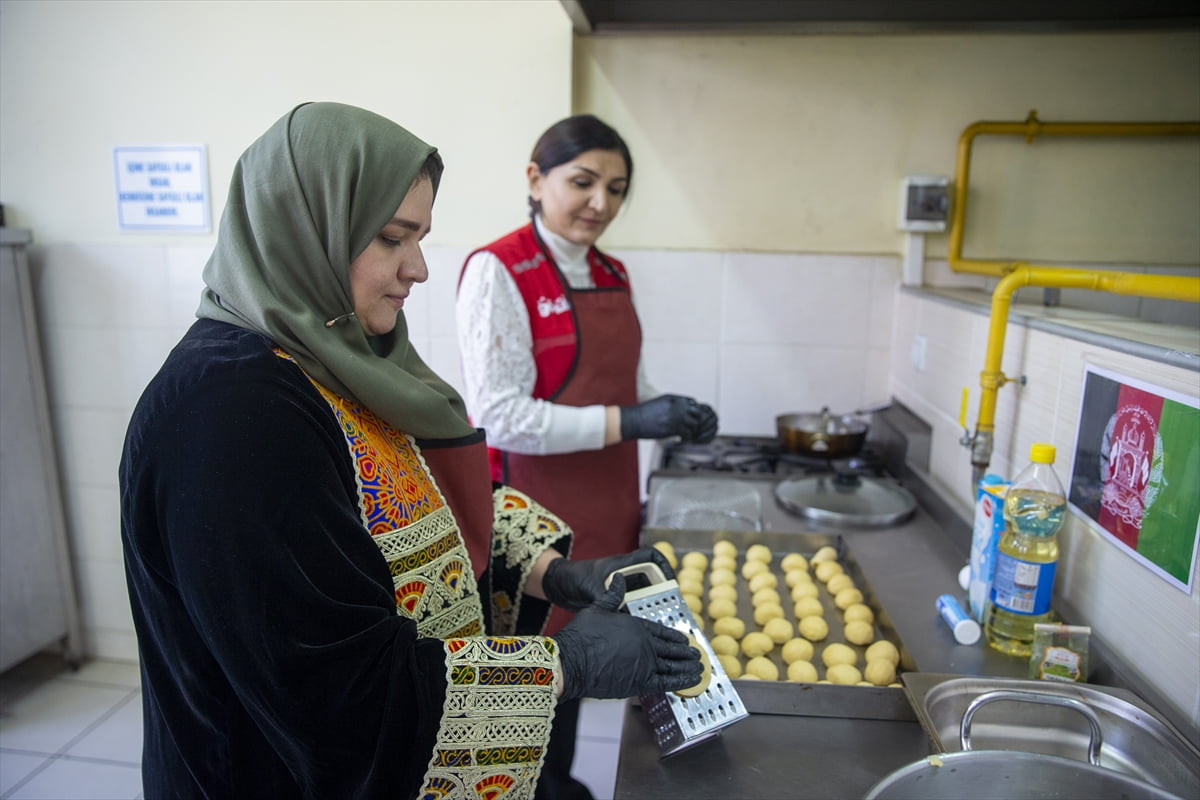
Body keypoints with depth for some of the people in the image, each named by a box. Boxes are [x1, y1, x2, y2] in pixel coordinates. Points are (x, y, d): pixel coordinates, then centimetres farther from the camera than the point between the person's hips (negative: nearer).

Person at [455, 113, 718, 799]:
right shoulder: (497, 271, -15)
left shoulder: (613, 275, 8)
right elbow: (500, 417, -20)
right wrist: (627, 422, -23)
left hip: (603, 506, 7)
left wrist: (674, 413, -3)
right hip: (533, 509, -7)